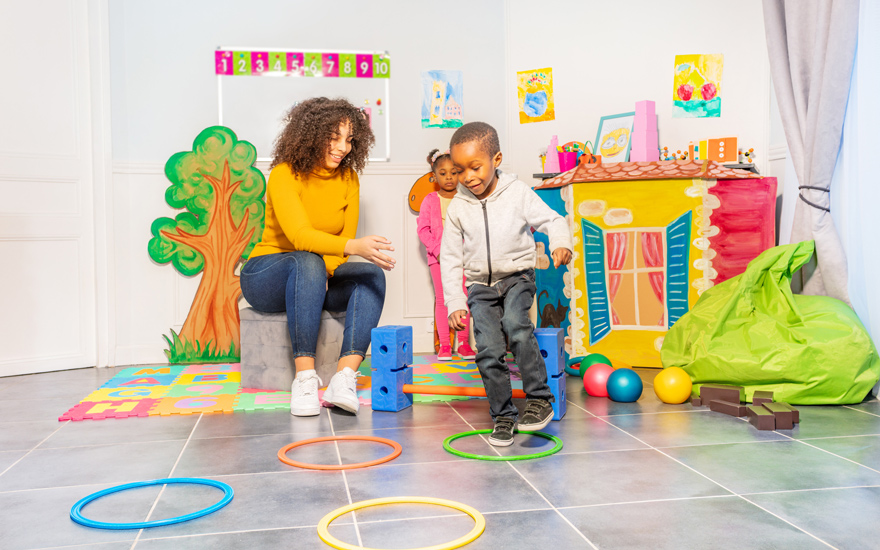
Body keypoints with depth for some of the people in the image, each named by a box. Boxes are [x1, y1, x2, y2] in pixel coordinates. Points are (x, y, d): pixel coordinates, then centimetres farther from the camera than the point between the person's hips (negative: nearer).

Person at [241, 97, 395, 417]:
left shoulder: (348, 178, 0)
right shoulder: (285, 175, -18)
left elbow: (346, 238, 0)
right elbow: (299, 235, -33)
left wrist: (324, 273, -20)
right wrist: (355, 247, -49)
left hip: (317, 280, 5)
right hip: (266, 276, -5)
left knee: (372, 276, -24)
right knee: (308, 262, -38)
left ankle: (344, 379, -37)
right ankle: (304, 378, -39)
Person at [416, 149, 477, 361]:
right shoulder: (430, 201, 2)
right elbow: (423, 229, -1)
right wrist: (437, 249, -11)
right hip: (438, 256, 0)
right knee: (442, 298, 1)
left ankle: (464, 342, 11)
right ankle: (444, 345, 5)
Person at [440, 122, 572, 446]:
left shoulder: (518, 193, -6)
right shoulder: (458, 207, -1)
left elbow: (552, 220, -3)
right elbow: (450, 257, 4)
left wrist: (561, 244, -26)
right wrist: (455, 302, -1)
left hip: (517, 276, -2)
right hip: (481, 285, 3)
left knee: (515, 323, -29)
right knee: (488, 350, -8)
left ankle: (540, 399, -18)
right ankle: (503, 416, 7)